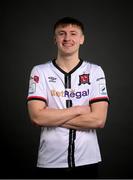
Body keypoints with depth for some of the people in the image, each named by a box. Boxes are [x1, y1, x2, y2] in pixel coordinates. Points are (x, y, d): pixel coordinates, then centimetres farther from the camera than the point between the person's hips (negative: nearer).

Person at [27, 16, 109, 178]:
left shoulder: (95, 72, -3)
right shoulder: (40, 72, -4)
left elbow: (99, 120, -12)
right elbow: (37, 117, -14)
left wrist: (52, 117, -12)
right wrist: (78, 110, -12)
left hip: (87, 160, 1)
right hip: (50, 162, 0)